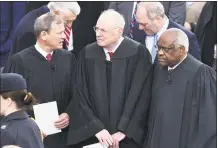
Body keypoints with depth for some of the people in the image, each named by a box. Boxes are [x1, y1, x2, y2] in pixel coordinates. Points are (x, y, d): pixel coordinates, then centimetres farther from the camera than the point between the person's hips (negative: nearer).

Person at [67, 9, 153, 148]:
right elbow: (81, 96, 1)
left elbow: (141, 96, -8)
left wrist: (124, 130, -11)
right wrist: (96, 128, -8)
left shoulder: (138, 53, -7)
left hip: (128, 136, -2)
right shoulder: (87, 54, 0)